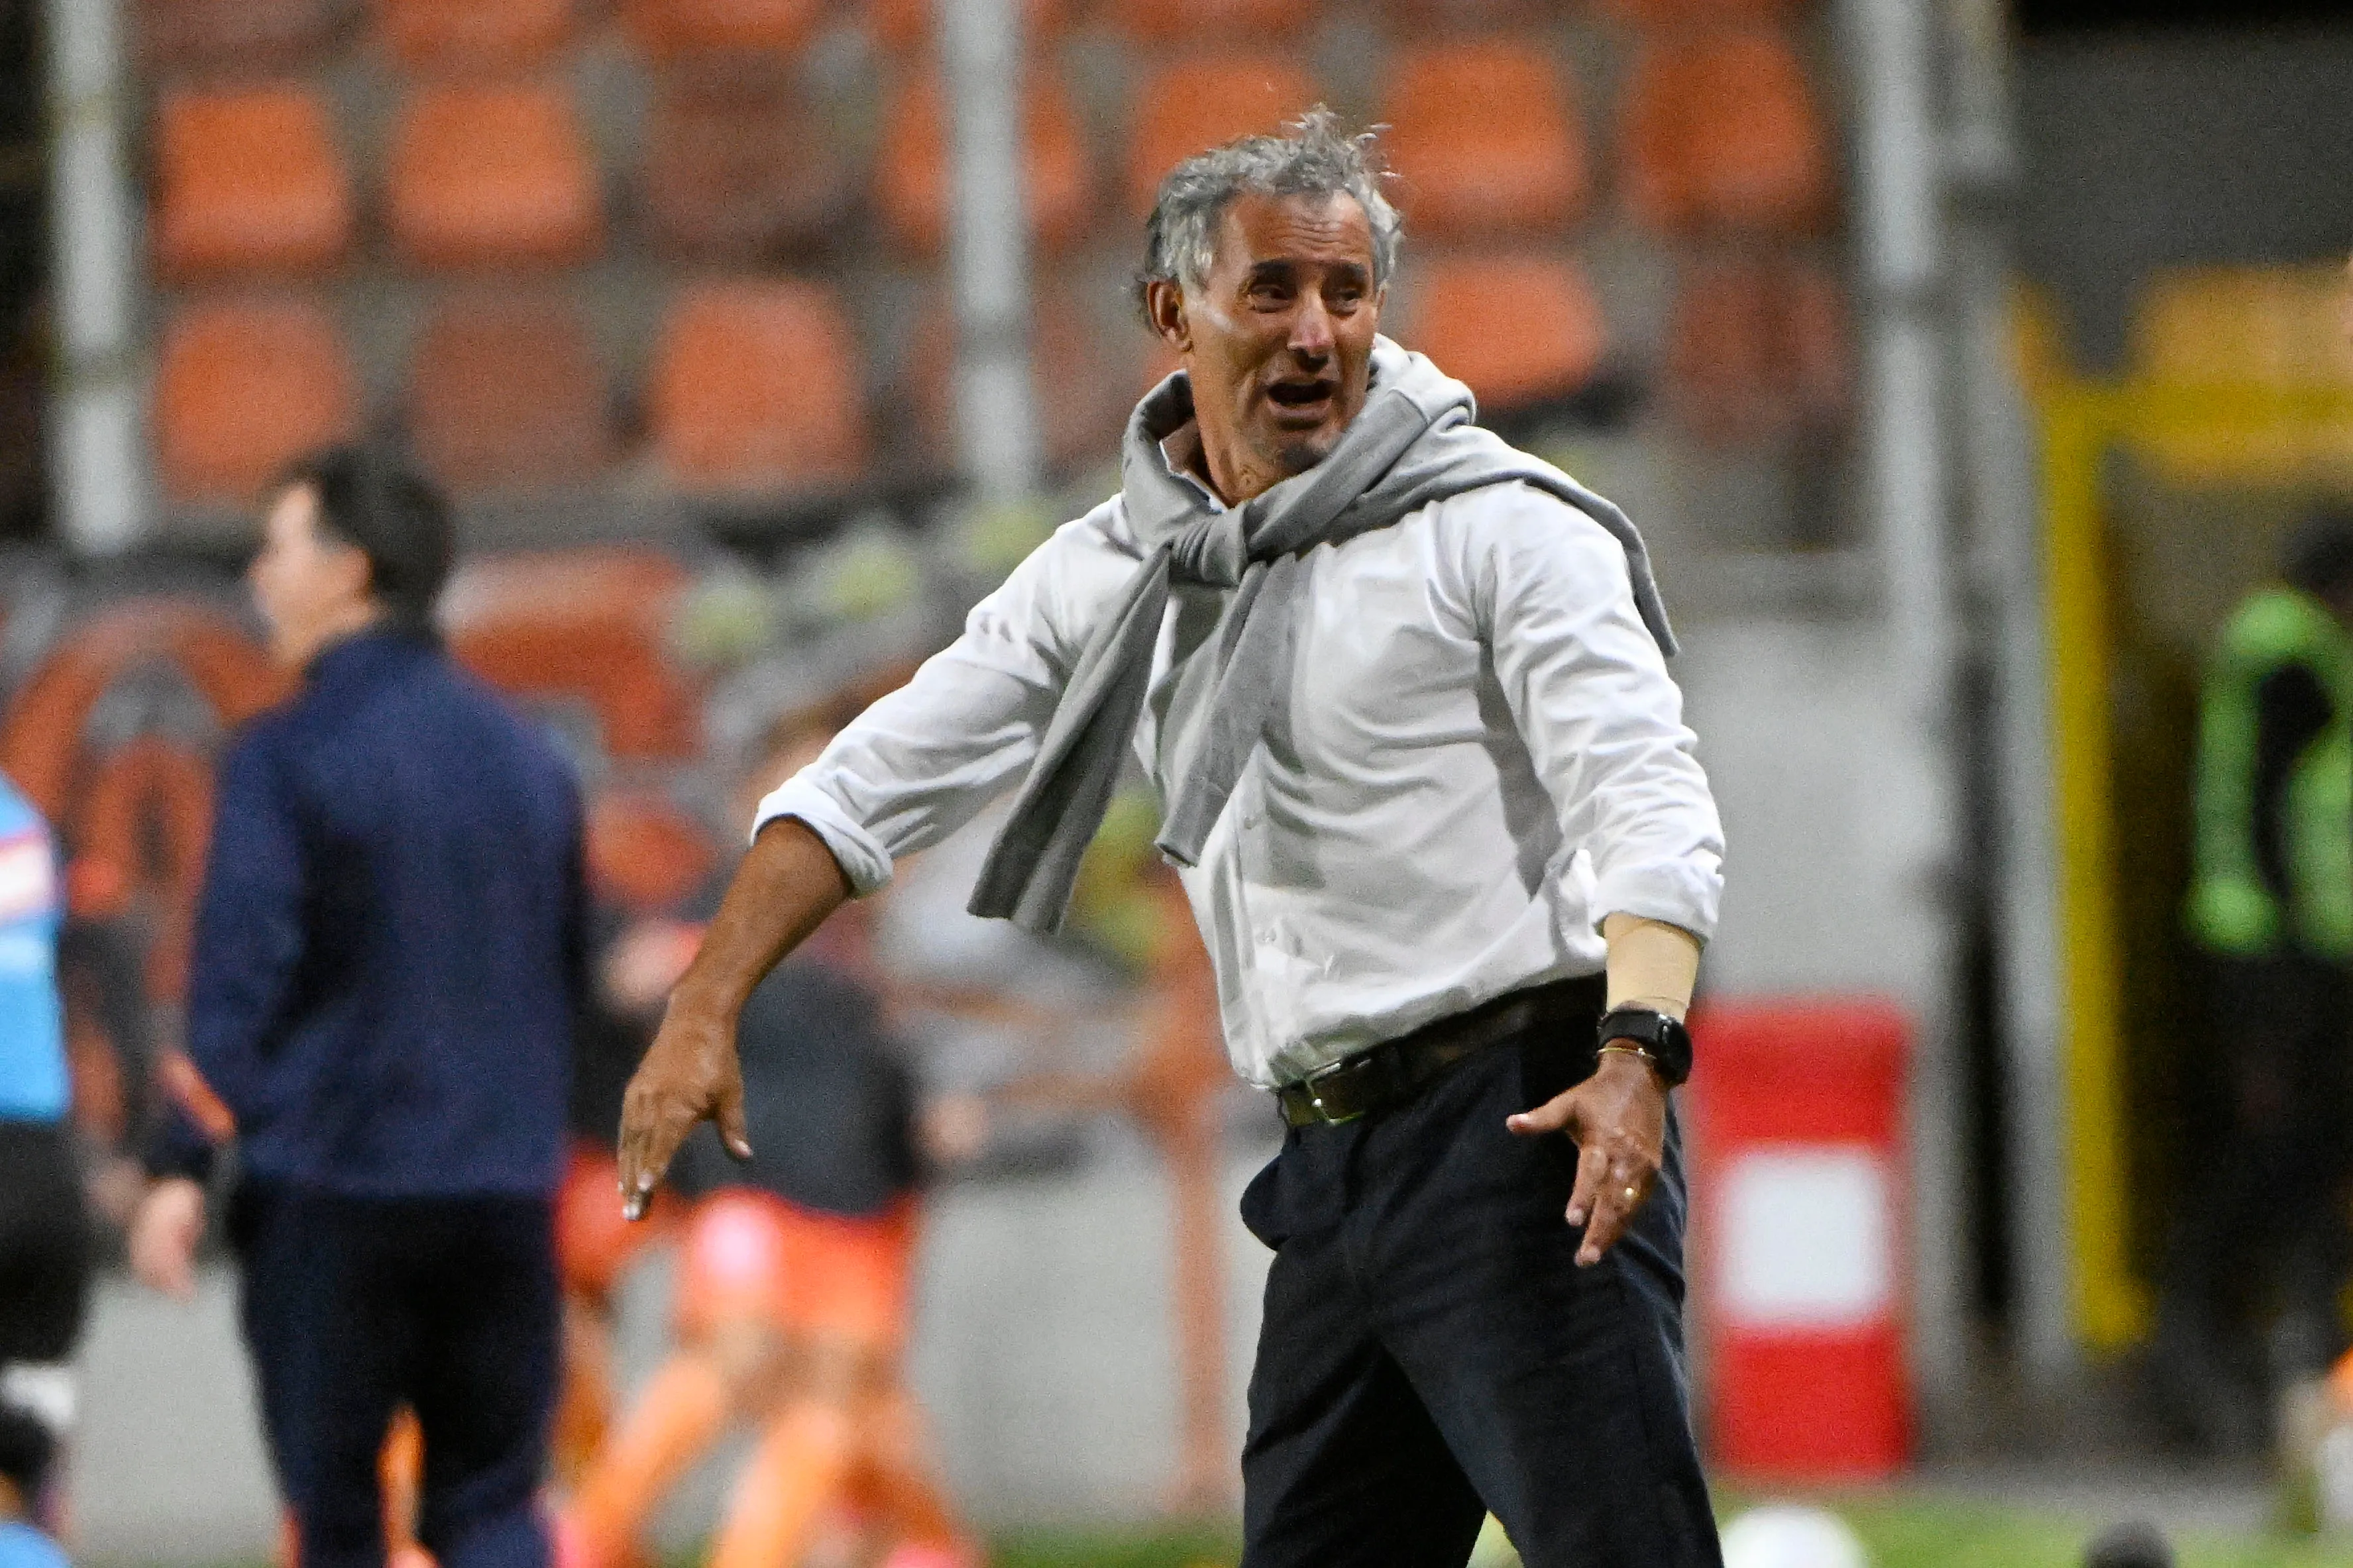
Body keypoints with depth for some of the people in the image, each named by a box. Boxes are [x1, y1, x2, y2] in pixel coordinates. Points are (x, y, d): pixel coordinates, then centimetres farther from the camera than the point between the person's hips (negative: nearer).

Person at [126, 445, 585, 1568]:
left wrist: (184, 1169, -14)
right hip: (508, 1198, 5)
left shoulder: (285, 758, -7)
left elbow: (241, 980, -14)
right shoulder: (526, 757, 11)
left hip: (331, 1189, -4)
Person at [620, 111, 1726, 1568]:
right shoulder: (1111, 574, 15)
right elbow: (874, 783, 18)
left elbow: (1650, 807, -13)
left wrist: (1635, 1052, -29)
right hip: (1331, 1163, 7)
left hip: (1524, 1125, -7)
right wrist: (705, 1011, 7)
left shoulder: (1503, 526, -3)